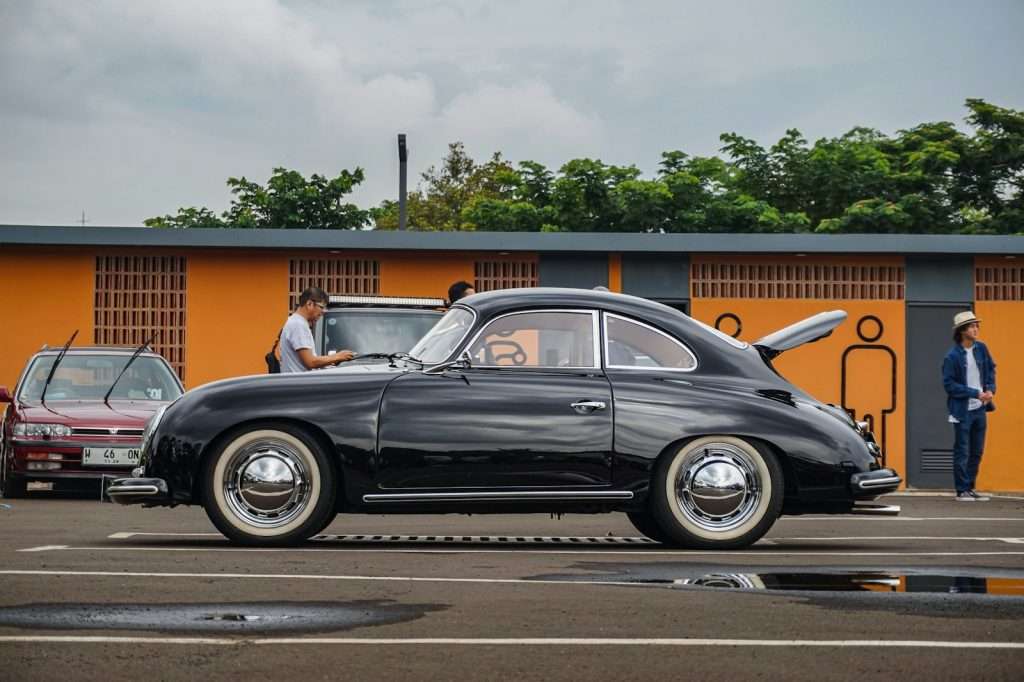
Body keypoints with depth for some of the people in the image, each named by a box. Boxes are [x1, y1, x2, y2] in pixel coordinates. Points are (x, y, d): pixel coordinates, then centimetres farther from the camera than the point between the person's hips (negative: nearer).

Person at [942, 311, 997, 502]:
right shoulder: (952, 356, -14)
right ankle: (962, 491, 6)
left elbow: (990, 369, 17)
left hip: (980, 409, 6)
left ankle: (970, 488, 21)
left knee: (976, 452, 11)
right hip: (963, 410, -6)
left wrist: (990, 389, -1)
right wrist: (976, 393, -17)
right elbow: (949, 384, -14)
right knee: (962, 452, 0)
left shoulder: (981, 348, 4)